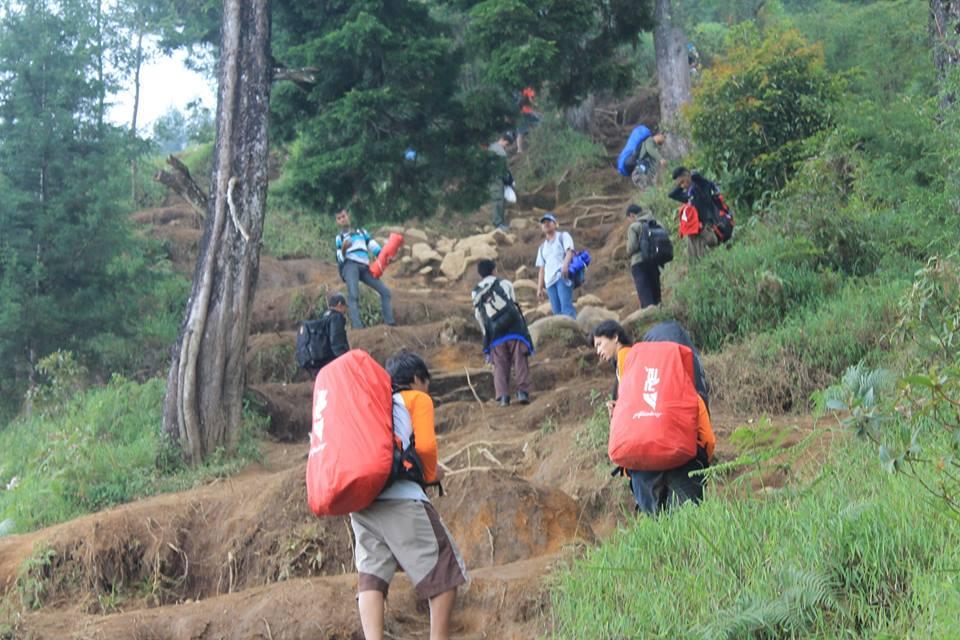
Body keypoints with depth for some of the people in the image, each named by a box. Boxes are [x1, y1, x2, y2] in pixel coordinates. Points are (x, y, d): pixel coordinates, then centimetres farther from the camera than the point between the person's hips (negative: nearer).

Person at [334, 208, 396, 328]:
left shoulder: (361, 232, 28)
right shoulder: (339, 238, 19)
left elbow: (373, 245, 17)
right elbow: (339, 259, 9)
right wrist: (343, 249, -13)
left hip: (364, 267, 4)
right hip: (350, 265, -4)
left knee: (385, 291, -6)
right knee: (354, 295, -24)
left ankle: (390, 323, -6)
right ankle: (357, 327, -35)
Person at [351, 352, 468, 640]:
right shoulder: (418, 399, 11)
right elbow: (425, 445, -5)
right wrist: (431, 473, 14)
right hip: (401, 498, -6)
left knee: (371, 575, -2)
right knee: (445, 570, 4)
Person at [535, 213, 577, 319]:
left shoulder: (563, 236, 13)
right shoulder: (543, 247, 28)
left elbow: (569, 251, -5)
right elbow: (542, 269, 24)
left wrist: (565, 264, -26)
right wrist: (539, 288, 13)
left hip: (563, 276, -6)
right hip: (550, 280, 6)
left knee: (566, 306, -21)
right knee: (557, 311, -3)